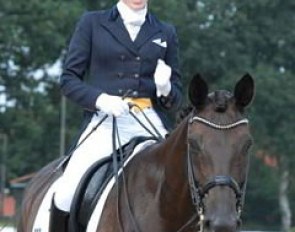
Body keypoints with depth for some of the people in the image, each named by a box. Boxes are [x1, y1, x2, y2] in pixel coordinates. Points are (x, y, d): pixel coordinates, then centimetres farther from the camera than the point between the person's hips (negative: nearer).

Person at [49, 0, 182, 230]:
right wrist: (100, 99, -12)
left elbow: (175, 100, 19)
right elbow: (69, 78, 8)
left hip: (151, 125, 2)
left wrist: (165, 89, -5)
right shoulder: (92, 23, 11)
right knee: (67, 193, -22)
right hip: (104, 122, -2)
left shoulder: (166, 32, 17)